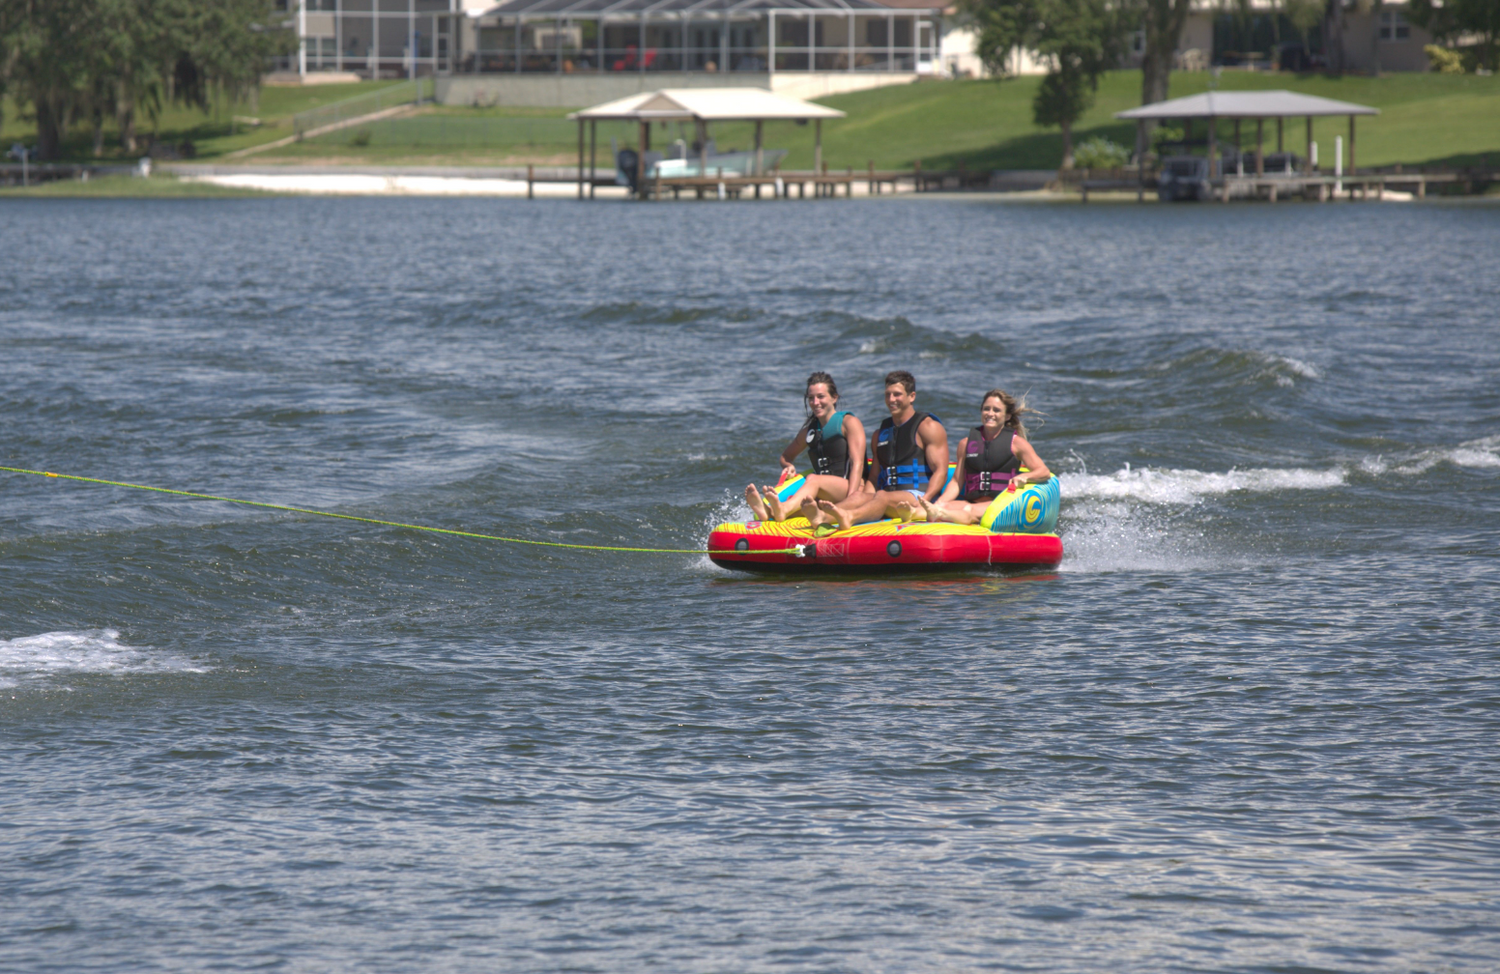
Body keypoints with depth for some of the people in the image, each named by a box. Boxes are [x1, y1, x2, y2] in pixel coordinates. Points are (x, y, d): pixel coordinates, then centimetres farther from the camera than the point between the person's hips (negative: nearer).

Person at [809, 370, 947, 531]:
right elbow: (875, 476, 25)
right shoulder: (881, 433, 25)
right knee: (860, 498, -28)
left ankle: (848, 517, -69)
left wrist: (924, 501, -21)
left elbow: (940, 471, -5)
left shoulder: (928, 427, 5)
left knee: (882, 497, -37)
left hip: (917, 496, -5)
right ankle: (822, 517, -60)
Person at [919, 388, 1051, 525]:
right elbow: (957, 482, 17)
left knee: (972, 511, -37)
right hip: (972, 501, 5)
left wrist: (1023, 477, -20)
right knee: (945, 506, -29)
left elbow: (1045, 473, 2)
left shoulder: (1016, 443, 8)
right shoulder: (966, 443, 18)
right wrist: (939, 503, -1)